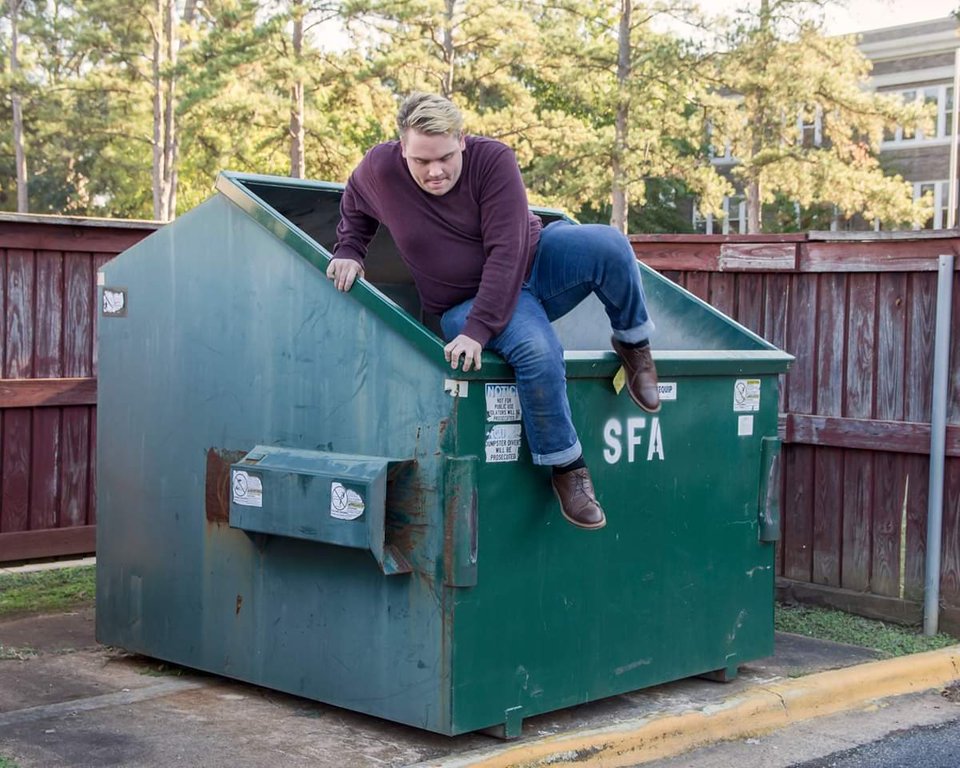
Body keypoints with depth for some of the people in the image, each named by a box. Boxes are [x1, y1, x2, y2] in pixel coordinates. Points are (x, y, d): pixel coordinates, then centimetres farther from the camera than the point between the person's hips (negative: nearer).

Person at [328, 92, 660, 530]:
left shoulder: (493, 160, -19)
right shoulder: (378, 170, -11)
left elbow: (507, 252, -25)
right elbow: (355, 209, 16)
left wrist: (478, 330, -31)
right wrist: (349, 253, -1)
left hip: (534, 262, 1)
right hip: (464, 300, 0)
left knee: (608, 245, -31)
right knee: (539, 353, -35)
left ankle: (633, 343, -4)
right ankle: (565, 467, -17)